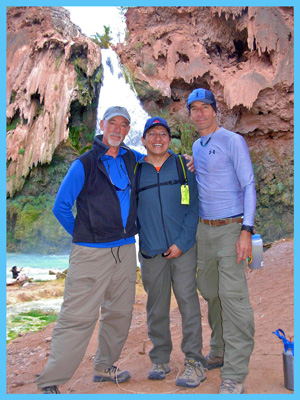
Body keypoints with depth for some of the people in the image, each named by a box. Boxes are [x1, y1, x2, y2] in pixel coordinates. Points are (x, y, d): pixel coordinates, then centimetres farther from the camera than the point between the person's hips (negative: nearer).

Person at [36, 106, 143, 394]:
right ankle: (50, 383, 10)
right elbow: (60, 206, -1)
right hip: (92, 252, -5)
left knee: (119, 313, 13)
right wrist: (84, 234, 3)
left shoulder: (133, 160, 10)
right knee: (78, 316, -5)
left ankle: (105, 367, 32)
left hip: (125, 250, 6)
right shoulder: (84, 164, -4)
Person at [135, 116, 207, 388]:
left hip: (183, 248, -1)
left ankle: (194, 362, 11)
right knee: (157, 307, 9)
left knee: (188, 302, -2)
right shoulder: (134, 171, 7)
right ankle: (160, 360, 24)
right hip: (151, 252, 2)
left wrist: (181, 243, -7)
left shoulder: (183, 166, 4)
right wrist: (139, 239, 4)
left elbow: (193, 208, 2)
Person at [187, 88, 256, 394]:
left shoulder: (233, 141, -7)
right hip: (203, 229, 7)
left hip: (230, 228, -7)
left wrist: (246, 231, -19)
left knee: (232, 294, -10)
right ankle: (219, 353, 31)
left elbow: (249, 186, -12)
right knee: (209, 291, 14)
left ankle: (235, 374, 0)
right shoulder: (196, 147, 14)